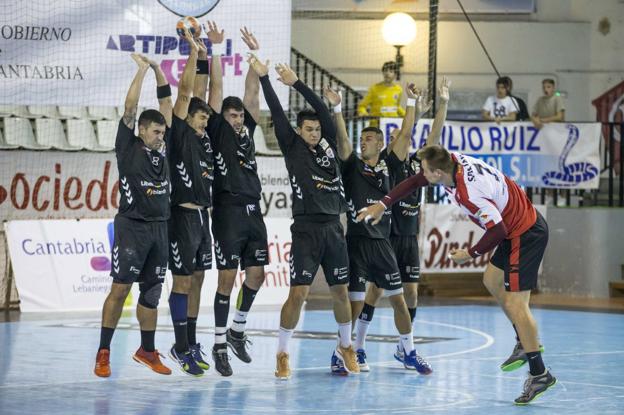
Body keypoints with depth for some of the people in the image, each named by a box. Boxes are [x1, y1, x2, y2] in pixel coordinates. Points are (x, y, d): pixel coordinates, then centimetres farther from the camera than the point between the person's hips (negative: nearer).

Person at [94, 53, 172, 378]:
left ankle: (147, 350, 18)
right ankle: (103, 353, -3)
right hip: (132, 226, -6)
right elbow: (130, 109, -10)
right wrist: (142, 70, -9)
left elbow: (167, 104, 12)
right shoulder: (128, 147, -3)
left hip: (159, 227, 6)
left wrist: (159, 71, 8)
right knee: (120, 288, -7)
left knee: (152, 291, 9)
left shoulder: (162, 147, 11)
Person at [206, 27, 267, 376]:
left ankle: (237, 331, 22)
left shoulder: (247, 131, 15)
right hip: (228, 212, -6)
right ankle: (220, 344, -1)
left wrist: (255, 54, 11)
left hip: (254, 212, 6)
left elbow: (253, 91, 14)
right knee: (228, 277, -6)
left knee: (257, 273, 6)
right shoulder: (218, 131, 1)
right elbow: (217, 88, -2)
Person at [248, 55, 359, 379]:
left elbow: (322, 110, 5)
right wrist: (263, 78, -8)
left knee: (341, 292, 11)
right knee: (299, 293, -10)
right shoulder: (292, 147, 3)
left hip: (333, 228, 4)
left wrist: (296, 83, 2)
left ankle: (346, 347, 29)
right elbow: (277, 114, -3)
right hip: (306, 229, -4)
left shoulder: (328, 146, 12)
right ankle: (282, 355, 0)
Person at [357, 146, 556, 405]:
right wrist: (382, 205, 12)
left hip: (526, 235, -10)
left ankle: (539, 374, -7)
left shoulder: (470, 193, -33)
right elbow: (416, 182, 9)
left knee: (514, 304, -11)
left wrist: (471, 254, -11)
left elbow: (497, 231, -26)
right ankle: (525, 344, 31)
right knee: (492, 281, 22)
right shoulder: (453, 161, -7)